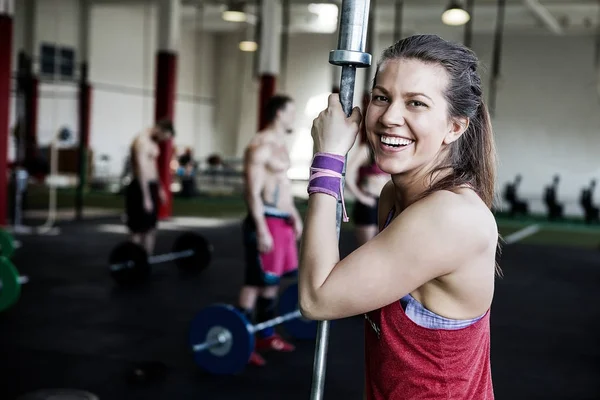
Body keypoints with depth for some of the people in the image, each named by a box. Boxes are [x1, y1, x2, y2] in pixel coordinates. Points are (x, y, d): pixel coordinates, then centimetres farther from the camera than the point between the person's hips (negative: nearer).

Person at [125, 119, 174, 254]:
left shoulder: (152, 141, 14)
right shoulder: (141, 142, -18)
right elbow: (141, 170, -23)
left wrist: (159, 188, 24)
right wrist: (146, 197, -26)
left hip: (151, 186, 10)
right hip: (140, 188, -10)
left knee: (151, 229, 11)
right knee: (139, 230, -7)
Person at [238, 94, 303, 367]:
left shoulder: (281, 144, 15)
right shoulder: (260, 146, -15)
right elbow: (253, 192, -19)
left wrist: (294, 215, 21)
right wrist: (262, 230, -23)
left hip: (283, 221, 9)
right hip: (266, 221, -9)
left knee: (272, 281, 15)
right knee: (255, 282, -5)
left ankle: (266, 336, 25)